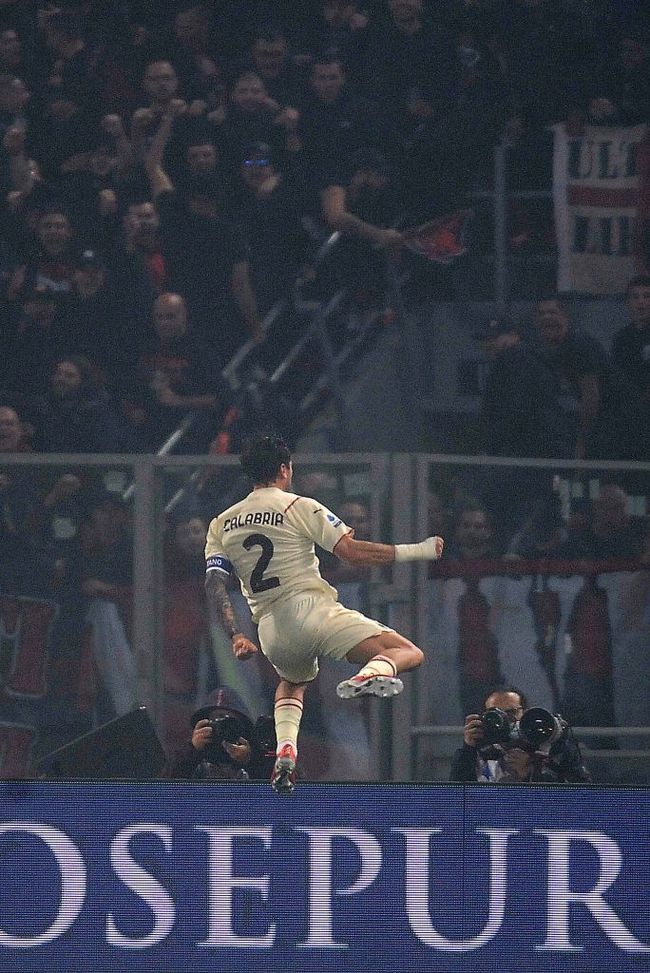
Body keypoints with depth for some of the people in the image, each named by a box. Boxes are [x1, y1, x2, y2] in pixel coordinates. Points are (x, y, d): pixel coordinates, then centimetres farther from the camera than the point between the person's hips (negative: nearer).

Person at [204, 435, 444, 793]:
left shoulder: (221, 525, 14)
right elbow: (352, 550, -8)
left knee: (292, 682, 38)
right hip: (311, 609, -5)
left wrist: (235, 636, 8)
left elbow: (214, 585, 6)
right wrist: (416, 551, -2)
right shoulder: (300, 508, 0)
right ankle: (370, 675, -42)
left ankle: (285, 749, 10)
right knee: (409, 653, -7)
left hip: (270, 629, 5)